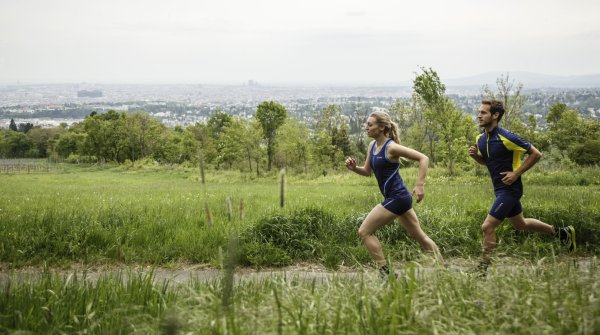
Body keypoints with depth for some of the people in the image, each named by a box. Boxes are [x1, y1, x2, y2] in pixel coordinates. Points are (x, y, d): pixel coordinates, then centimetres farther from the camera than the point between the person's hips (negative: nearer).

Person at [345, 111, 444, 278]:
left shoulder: (391, 147, -18)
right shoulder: (372, 146, 8)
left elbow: (423, 158, -18)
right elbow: (367, 171, 18)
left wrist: (420, 185, -24)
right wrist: (353, 168, -3)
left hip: (396, 198, -9)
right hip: (399, 197, 9)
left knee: (364, 232, -5)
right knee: (419, 236, 17)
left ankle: (385, 272, -1)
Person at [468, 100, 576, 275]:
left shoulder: (506, 137, -22)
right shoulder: (480, 137, 1)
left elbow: (536, 154, -15)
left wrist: (516, 173, -18)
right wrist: (475, 155, -4)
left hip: (509, 188, -9)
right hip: (500, 189, 9)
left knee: (487, 226, -12)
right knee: (520, 224, 23)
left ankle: (483, 268, 3)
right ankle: (561, 232, 41)